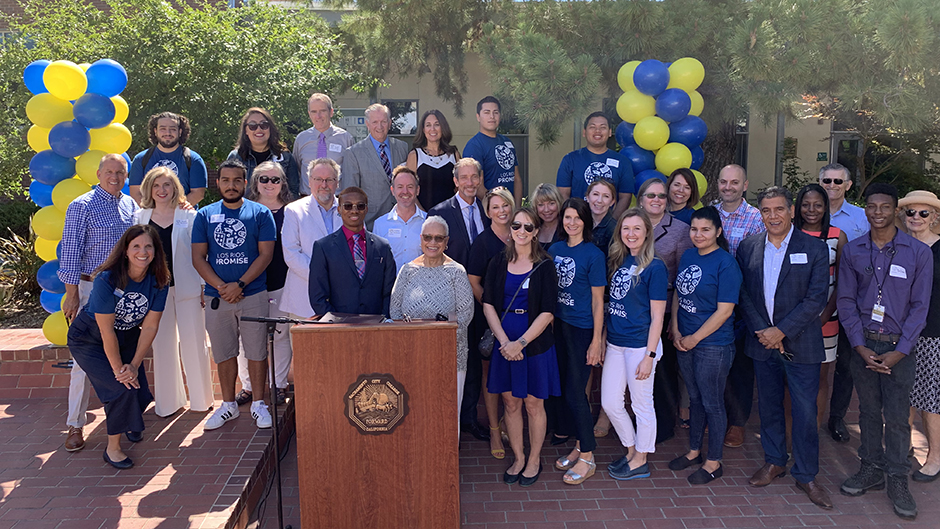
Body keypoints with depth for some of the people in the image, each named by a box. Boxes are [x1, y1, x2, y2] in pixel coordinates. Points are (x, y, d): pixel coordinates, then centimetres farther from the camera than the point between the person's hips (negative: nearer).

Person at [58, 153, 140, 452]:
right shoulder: (82, 206, -6)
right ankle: (75, 425, 3)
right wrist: (72, 293, -11)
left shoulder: (130, 205, 10)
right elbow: (70, 253, -8)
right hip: (92, 289, -5)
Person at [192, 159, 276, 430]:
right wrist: (221, 287, -10)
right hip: (217, 296, 2)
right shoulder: (205, 215, 7)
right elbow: (198, 257, 3)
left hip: (253, 294, -2)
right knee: (224, 353, 10)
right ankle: (229, 405, 23)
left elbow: (265, 254, -4)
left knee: (257, 351, 2)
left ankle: (258, 404, 15)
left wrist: (240, 284, -13)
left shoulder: (260, 213, 2)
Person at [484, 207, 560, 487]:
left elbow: (547, 312, -9)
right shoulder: (498, 262, 3)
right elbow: (488, 304, 0)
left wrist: (521, 342, -17)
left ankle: (534, 460, 25)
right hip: (504, 342, 3)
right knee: (510, 403, 10)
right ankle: (518, 458, 26)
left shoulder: (544, 266, -4)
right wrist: (504, 341, -12)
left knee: (533, 404, 7)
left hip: (535, 343, -2)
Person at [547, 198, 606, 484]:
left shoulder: (593, 254, -9)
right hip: (558, 326, 6)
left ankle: (587, 457, 9)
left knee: (575, 391, -4)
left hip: (582, 329, -6)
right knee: (564, 388, 11)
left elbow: (597, 300, -9)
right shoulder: (554, 250, 7)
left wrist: (597, 340, -11)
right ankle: (579, 446, 26)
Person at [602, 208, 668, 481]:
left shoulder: (654, 267, -11)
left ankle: (640, 460, 25)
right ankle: (631, 450, 32)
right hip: (615, 343, 7)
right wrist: (602, 341, 11)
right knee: (610, 403, 12)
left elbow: (657, 316, -12)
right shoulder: (616, 261, 7)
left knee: (641, 404, 8)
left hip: (640, 345, -7)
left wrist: (649, 356, -15)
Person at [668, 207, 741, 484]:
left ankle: (714, 462, 22)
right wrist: (675, 330, 0)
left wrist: (695, 338, -12)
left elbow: (724, 310, -16)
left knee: (712, 403, 6)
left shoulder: (726, 263, -14)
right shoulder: (687, 256, 6)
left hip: (713, 344, -6)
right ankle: (694, 450, 35)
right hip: (685, 342, 6)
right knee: (695, 399, 19)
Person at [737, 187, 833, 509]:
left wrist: (781, 331, -15)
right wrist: (762, 331, -9)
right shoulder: (748, 248, 4)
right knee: (768, 405, 14)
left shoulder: (814, 249, -6)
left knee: (804, 411, 2)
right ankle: (774, 462, 32)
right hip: (762, 341, 3)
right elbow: (744, 295, 3)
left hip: (801, 344, -3)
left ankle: (806, 475, 18)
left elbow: (817, 298, -11)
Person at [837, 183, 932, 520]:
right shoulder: (852, 251, 3)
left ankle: (898, 481, 15)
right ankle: (871, 470, 25)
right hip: (863, 344, 2)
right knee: (868, 410, 11)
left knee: (897, 416, 1)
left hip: (899, 346, -2)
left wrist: (898, 352, -10)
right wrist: (861, 347, -5)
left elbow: (919, 306, -4)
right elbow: (846, 301, 3)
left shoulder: (918, 252, -3)